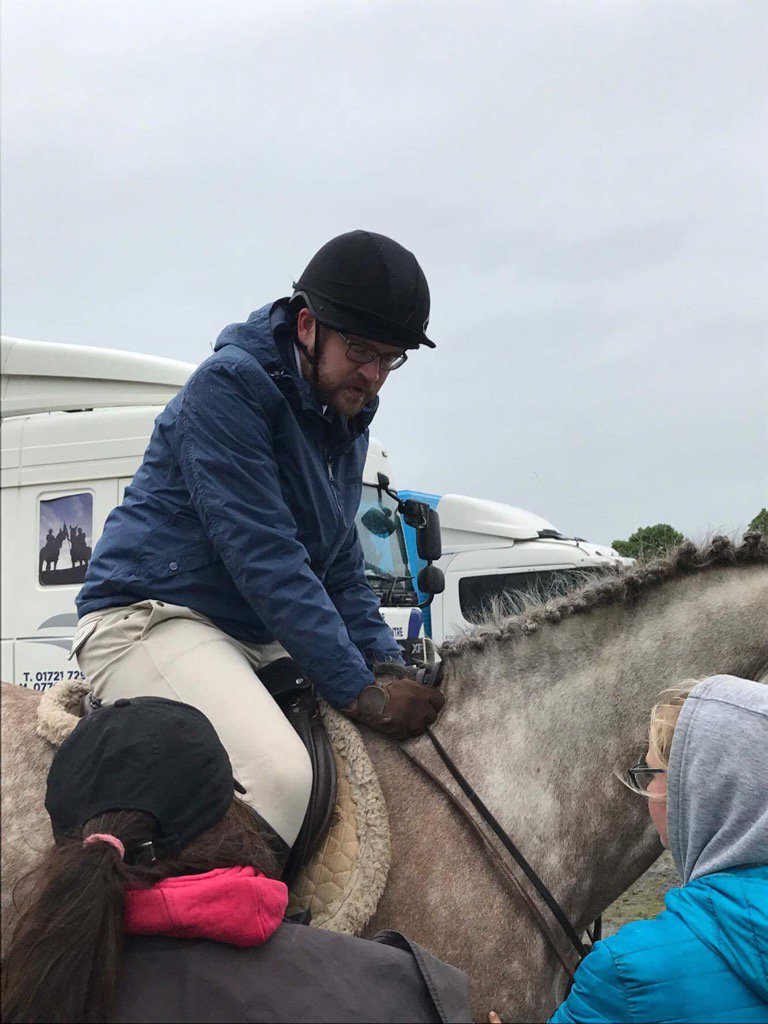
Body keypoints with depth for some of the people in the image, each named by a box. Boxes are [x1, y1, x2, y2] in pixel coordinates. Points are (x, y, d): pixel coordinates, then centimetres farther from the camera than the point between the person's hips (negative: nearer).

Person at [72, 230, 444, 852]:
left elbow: (341, 567, 19)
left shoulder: (349, 417, 14)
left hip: (259, 644, 9)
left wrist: (389, 670, 2)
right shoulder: (231, 385, -14)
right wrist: (359, 690, -22)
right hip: (149, 618, -9)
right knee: (277, 771, -34)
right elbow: (261, 557, -21)